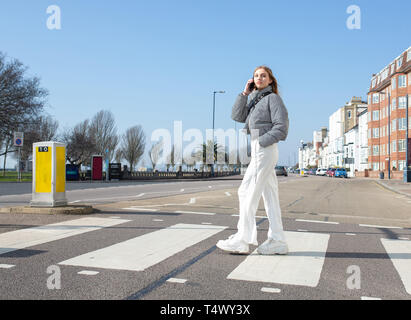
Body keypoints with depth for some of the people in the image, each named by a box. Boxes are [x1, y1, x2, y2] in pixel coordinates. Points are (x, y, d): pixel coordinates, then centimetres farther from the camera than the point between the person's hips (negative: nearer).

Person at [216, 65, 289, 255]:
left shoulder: (273, 98, -4)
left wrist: (261, 141, -15)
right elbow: (237, 116, 9)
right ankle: (277, 241, 9)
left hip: (265, 150, -9)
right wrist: (245, 93, 6)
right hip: (258, 151, 9)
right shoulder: (255, 101, 21)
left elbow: (282, 127, -12)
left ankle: (242, 240, -6)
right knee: (269, 195, 6)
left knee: (247, 192, -9)